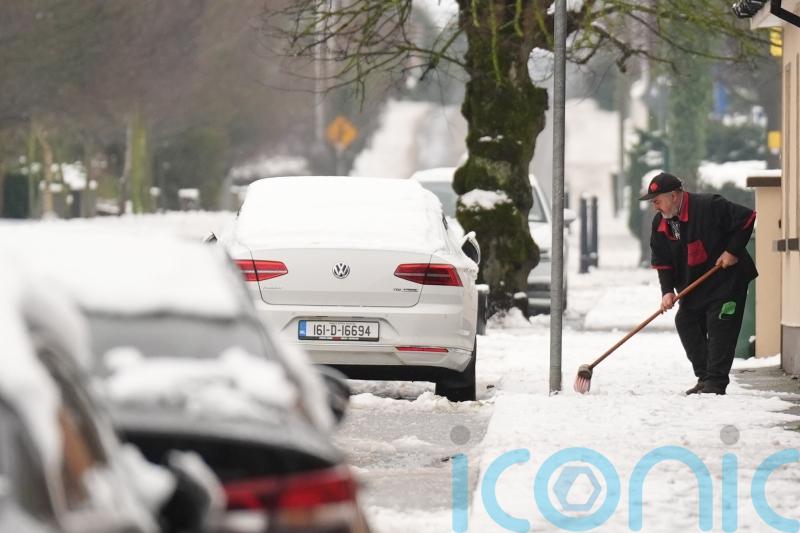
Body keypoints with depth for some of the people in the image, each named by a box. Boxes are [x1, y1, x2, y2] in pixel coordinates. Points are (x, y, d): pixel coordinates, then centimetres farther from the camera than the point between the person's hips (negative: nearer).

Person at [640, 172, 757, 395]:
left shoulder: (709, 207, -23)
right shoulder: (660, 223, -1)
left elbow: (747, 218, -18)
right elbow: (662, 262, 2)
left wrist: (732, 251, -20)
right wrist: (667, 291, -11)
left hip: (727, 279, -7)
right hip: (693, 286, 7)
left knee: (719, 329, -11)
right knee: (685, 323, 4)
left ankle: (716, 382, -9)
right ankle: (704, 378, 13)